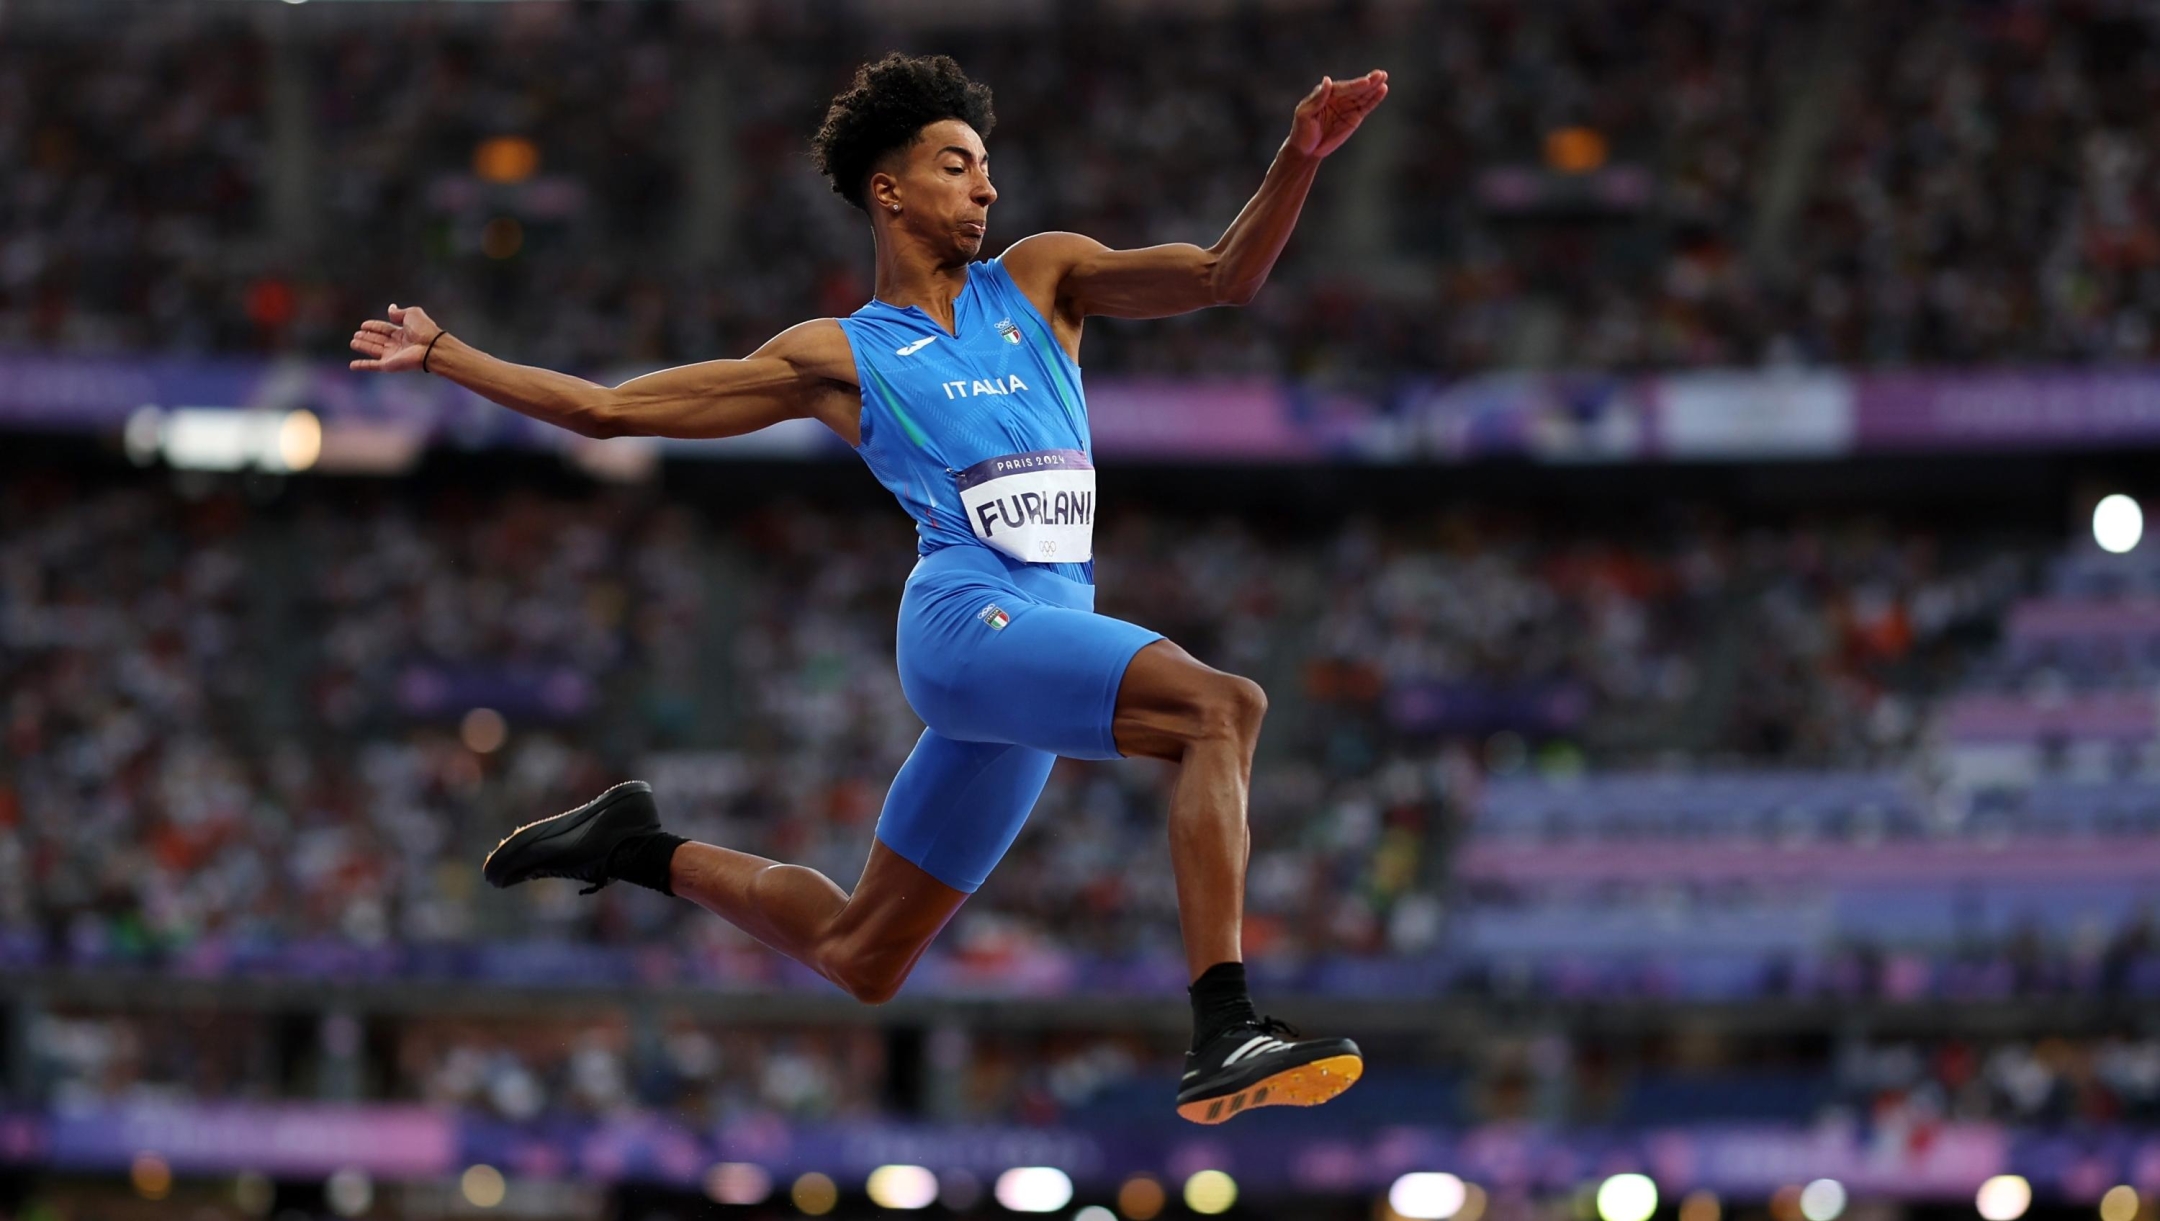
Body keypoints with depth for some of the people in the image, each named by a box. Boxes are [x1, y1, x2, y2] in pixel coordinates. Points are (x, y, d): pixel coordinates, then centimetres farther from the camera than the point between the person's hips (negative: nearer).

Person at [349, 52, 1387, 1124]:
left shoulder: (1038, 280, 19)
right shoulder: (836, 358, 9)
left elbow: (1223, 276, 7)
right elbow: (604, 408, 15)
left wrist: (1297, 160, -10)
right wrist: (441, 355, 13)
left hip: (1041, 649, 5)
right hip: (970, 620, -5)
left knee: (858, 958, 12)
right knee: (1222, 707, -29)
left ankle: (647, 851, 33)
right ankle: (1223, 1036, -39)